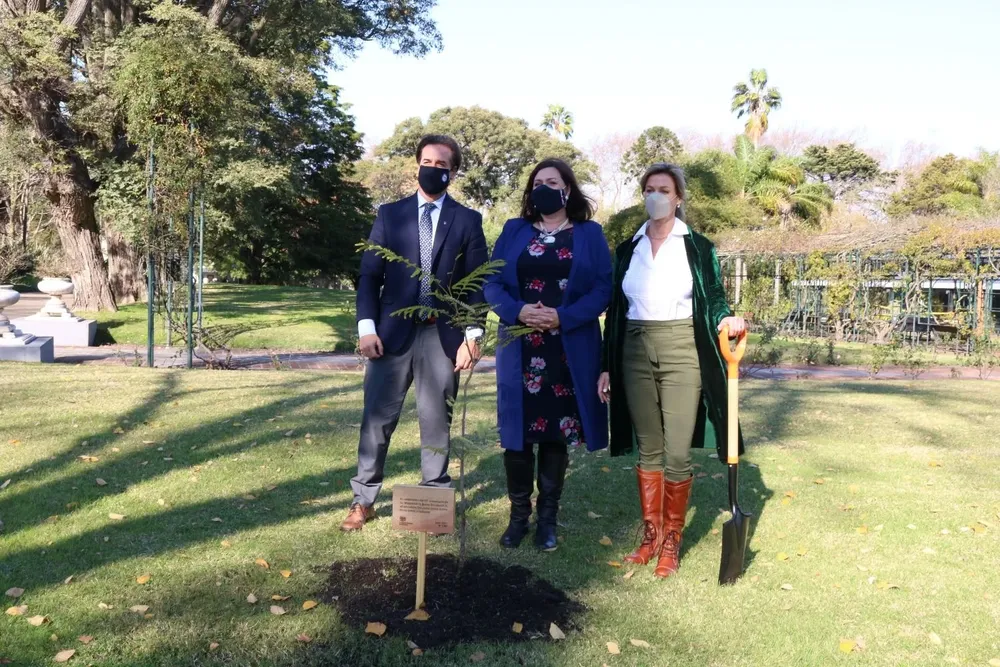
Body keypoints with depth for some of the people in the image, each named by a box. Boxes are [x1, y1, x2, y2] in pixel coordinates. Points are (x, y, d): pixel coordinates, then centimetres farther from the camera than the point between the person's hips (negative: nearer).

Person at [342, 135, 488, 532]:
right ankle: (364, 501, 16)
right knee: (377, 419, 4)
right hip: (393, 331, 1)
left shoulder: (467, 221, 6)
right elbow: (370, 275, 5)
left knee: (436, 421, 6)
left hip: (442, 334, 0)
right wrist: (367, 326, -6)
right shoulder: (389, 214, 8)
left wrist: (472, 335, -6)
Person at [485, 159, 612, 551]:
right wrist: (518, 311, -15)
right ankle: (518, 515, 17)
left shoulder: (590, 234, 6)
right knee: (517, 432, 3)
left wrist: (562, 317, -17)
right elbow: (492, 284, 4)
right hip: (519, 350, 1)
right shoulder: (513, 231, 11)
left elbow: (604, 289, -3)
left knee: (556, 433, 5)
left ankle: (547, 518, 17)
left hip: (569, 350, -1)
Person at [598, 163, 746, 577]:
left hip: (681, 353, -3)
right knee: (648, 450, 10)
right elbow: (616, 311, 10)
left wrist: (726, 319, -23)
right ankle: (650, 534, 22)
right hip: (635, 354, 3)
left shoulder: (698, 247, 1)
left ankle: (671, 542, 13)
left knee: (677, 454, -2)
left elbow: (713, 298, 0)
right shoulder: (627, 250, 10)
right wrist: (607, 367, 8)